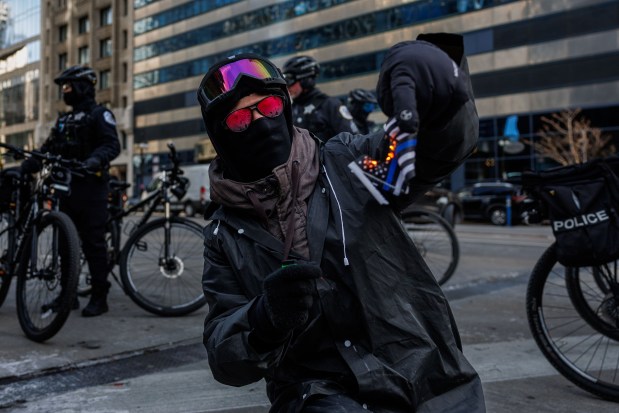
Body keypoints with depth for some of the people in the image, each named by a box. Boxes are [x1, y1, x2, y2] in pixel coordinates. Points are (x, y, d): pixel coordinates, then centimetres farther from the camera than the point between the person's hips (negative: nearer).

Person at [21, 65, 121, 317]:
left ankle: (99, 297, -1)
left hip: (91, 186, -8)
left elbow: (112, 145, -15)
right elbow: (48, 150, 17)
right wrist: (24, 167, 3)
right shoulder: (64, 120, 24)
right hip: (67, 186, 8)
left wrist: (95, 160, -35)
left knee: (93, 242, -7)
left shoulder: (99, 114, -1)